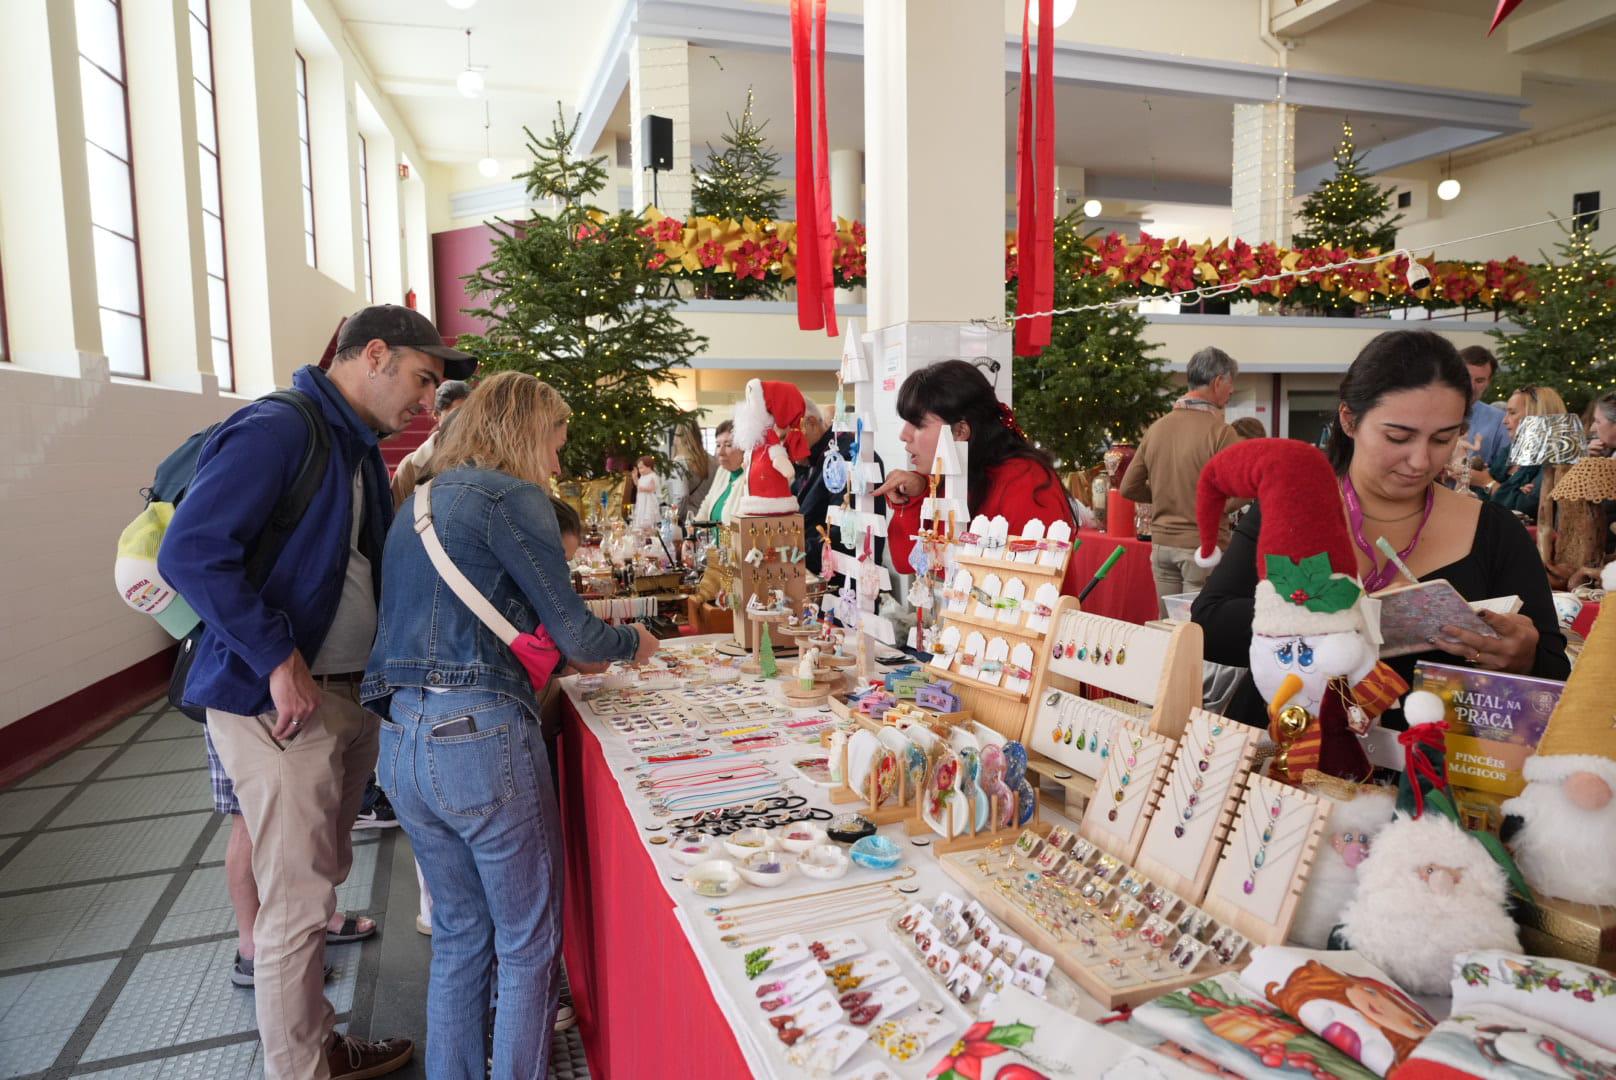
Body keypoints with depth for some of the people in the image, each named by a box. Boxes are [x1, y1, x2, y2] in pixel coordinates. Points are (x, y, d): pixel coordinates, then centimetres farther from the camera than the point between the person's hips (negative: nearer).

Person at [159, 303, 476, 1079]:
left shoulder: (357, 448, 14)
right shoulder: (276, 430, -16)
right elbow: (191, 552, -23)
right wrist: (278, 659, -22)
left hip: (349, 696, 9)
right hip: (280, 701, -9)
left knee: (320, 880, 21)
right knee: (297, 905, 3)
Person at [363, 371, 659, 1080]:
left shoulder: (420, 501, 17)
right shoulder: (511, 497, -9)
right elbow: (574, 630, -9)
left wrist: (549, 655, 23)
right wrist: (635, 642, 10)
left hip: (399, 744, 8)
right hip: (478, 737, -8)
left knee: (459, 935, 21)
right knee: (528, 943, 9)